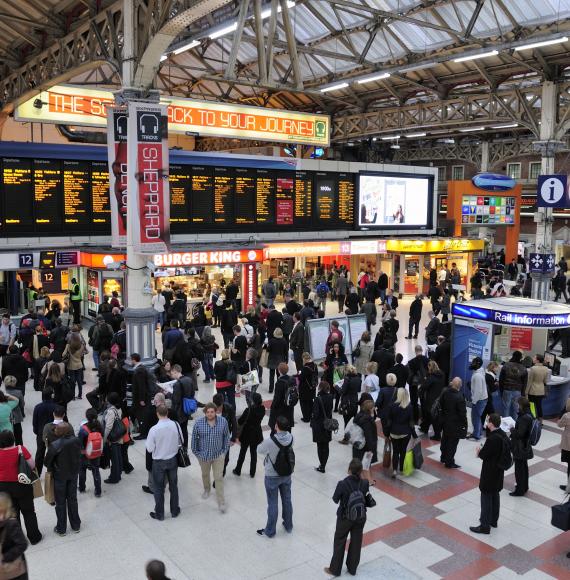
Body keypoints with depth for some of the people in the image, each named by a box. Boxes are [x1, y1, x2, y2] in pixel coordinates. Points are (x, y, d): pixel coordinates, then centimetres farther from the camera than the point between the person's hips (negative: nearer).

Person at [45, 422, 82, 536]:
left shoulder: (54, 445, -26)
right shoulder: (76, 441, -16)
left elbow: (47, 462, -12)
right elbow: (79, 457, -3)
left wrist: (52, 470, 6)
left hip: (60, 476, -3)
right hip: (74, 474, 4)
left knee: (60, 502, 14)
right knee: (72, 499, 20)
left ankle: (61, 529, 27)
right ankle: (76, 525, 31)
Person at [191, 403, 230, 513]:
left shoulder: (223, 421, -16)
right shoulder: (198, 423, -18)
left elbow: (226, 437, -2)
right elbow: (194, 438, -5)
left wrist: (224, 451, 0)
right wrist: (196, 452, 1)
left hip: (218, 455, -1)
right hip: (204, 455, 1)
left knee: (219, 478, 1)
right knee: (205, 474, 24)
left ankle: (221, 502, 11)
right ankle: (206, 490, 53)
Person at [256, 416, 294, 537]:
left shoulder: (270, 441, -30)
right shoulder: (290, 438, -15)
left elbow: (259, 450, -10)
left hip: (272, 477, -5)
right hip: (287, 474, 5)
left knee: (272, 504, 11)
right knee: (287, 500, 21)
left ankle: (270, 531, 27)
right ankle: (288, 526, 40)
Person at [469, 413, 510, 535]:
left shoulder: (492, 439, -29)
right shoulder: (502, 434, -1)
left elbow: (483, 455, -22)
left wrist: (479, 451, -2)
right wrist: (482, 451, 4)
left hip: (490, 472, -9)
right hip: (499, 470, 9)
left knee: (486, 497, 2)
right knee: (495, 495, 21)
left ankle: (485, 525, 9)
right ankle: (493, 520, 35)